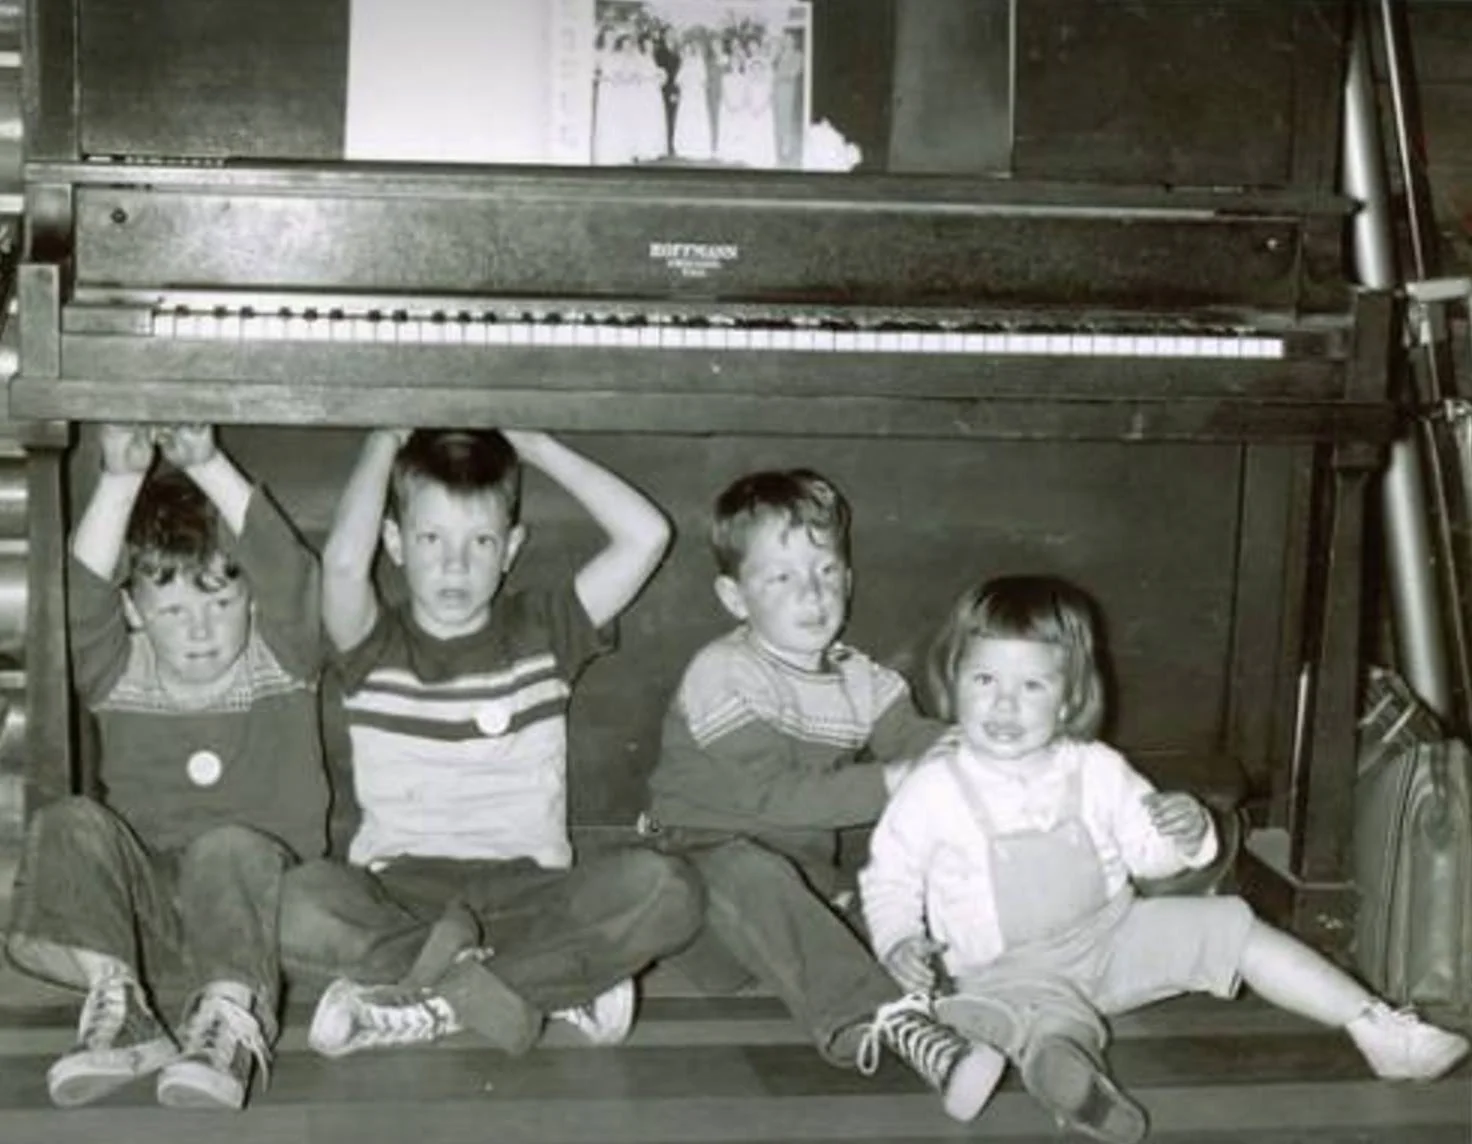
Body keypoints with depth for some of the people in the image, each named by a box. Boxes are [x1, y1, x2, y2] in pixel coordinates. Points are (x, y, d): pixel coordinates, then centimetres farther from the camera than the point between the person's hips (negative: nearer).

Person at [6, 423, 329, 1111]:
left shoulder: (280, 661, 0)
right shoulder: (120, 675, 3)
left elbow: (288, 575, -20)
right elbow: (82, 602, -17)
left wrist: (208, 466, -31)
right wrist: (121, 479, -31)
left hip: (255, 896, -2)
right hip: (143, 897, 3)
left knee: (230, 847, -33)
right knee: (70, 825, -23)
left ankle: (228, 1024, -41)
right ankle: (119, 1011, -29)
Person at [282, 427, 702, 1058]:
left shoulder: (542, 630, 11)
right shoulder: (374, 646, 6)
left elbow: (645, 535, -2)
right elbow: (343, 560, -18)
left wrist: (532, 443, 3)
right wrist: (384, 443, -2)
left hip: (527, 891, 1)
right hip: (397, 894, -1)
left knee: (662, 888, -28)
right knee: (296, 905, -34)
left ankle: (412, 998, -25)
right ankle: (562, 982, -27)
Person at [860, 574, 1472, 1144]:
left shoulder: (1095, 771, 2)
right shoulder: (933, 790, -7)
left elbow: (1144, 850, 10)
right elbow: (889, 878, 3)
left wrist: (1186, 834, -12)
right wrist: (899, 941, -15)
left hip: (1111, 931, 4)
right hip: (1010, 972, -4)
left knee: (1228, 927, -6)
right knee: (1052, 1021, -37)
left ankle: (1377, 1028, -3)